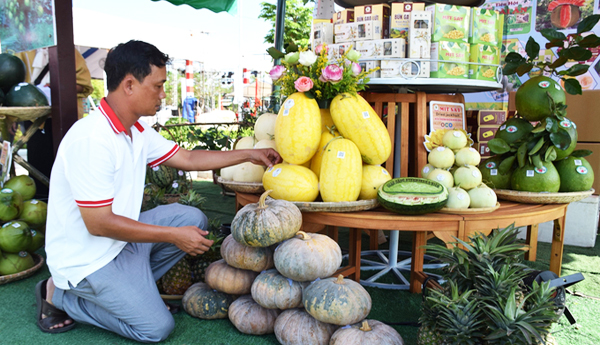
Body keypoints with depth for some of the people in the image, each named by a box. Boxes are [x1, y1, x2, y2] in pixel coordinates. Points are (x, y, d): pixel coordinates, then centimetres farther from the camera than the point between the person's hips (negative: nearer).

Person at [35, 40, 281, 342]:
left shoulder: (137, 131, 1)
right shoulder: (91, 139, -28)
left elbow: (187, 158, 10)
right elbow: (99, 223, -28)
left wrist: (249, 155, 9)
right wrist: (173, 235, -23)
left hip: (121, 238, 8)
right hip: (87, 258, -8)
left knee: (192, 218, 0)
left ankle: (131, 284, 5)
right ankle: (60, 296, 6)